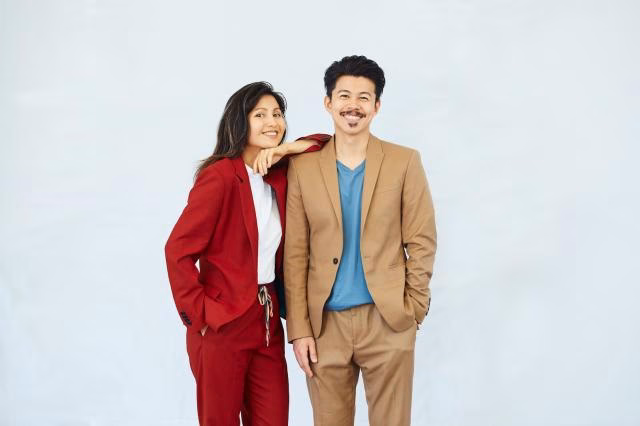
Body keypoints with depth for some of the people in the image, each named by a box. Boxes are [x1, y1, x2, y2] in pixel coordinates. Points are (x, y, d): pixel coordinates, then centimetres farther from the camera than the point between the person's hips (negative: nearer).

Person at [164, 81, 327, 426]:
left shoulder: (279, 175, 7)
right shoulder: (219, 176, -14)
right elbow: (178, 250, -16)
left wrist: (288, 149, -3)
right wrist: (199, 314, -14)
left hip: (268, 322, 6)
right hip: (222, 324, -6)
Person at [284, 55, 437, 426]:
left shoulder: (404, 161, 2)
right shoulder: (303, 167, 4)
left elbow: (421, 241, 2)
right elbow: (295, 253, 3)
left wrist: (412, 309, -5)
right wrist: (299, 328, -2)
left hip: (387, 322, -1)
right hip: (325, 324, 1)